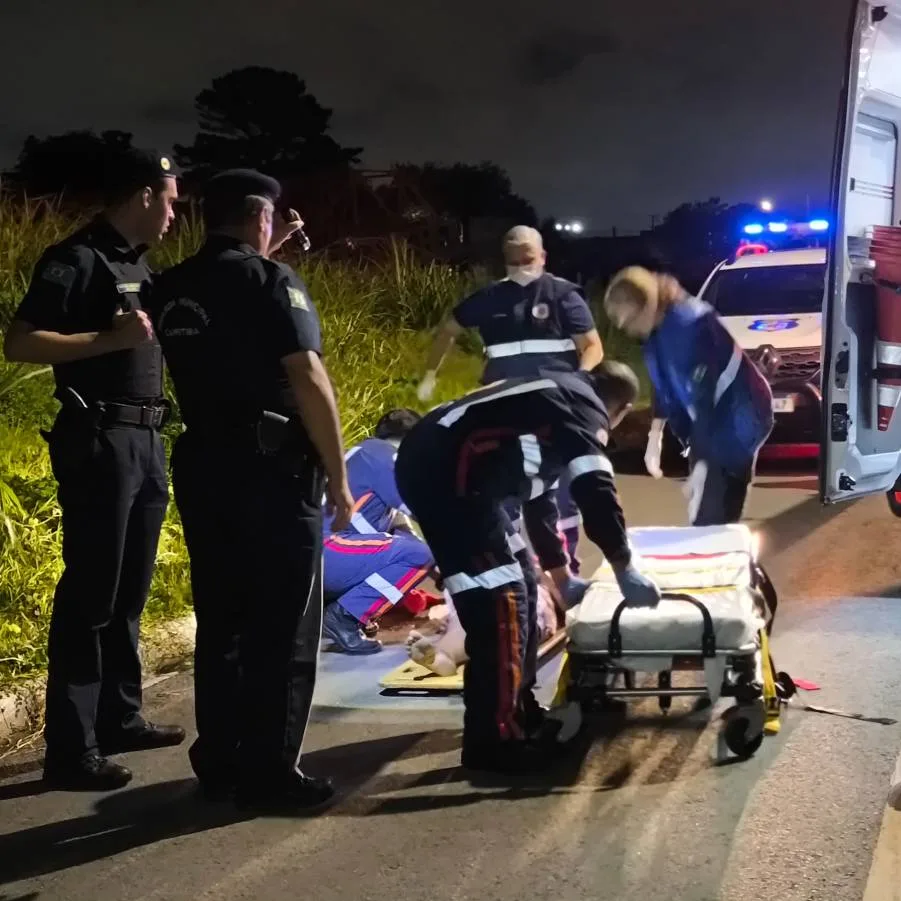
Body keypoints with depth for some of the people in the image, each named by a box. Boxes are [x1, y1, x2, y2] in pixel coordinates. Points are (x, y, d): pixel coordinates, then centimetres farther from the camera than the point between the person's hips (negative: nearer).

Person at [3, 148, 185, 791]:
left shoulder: (138, 266, 16)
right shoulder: (76, 259, -9)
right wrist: (111, 339, -21)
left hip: (145, 443, 9)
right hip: (100, 442, -9)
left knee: (129, 592, 15)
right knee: (90, 594, -8)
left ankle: (119, 718, 26)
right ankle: (71, 751, -3)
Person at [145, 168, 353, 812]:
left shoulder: (172, 289, 10)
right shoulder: (272, 280, -9)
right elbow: (309, 382, -15)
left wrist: (264, 255, 28)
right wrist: (338, 476, -10)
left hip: (202, 467, 7)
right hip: (273, 472, -7)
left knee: (221, 619, 14)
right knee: (283, 625, 1)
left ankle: (220, 764, 20)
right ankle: (269, 773, 5)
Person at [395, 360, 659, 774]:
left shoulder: (554, 398, 27)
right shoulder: (583, 405, -1)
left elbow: (537, 498, 37)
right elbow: (595, 491, -12)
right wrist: (624, 569, -2)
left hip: (436, 465, 10)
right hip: (444, 472, -10)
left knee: (521, 581, 17)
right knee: (500, 600, -7)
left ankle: (519, 715, 27)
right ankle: (493, 739, 0)